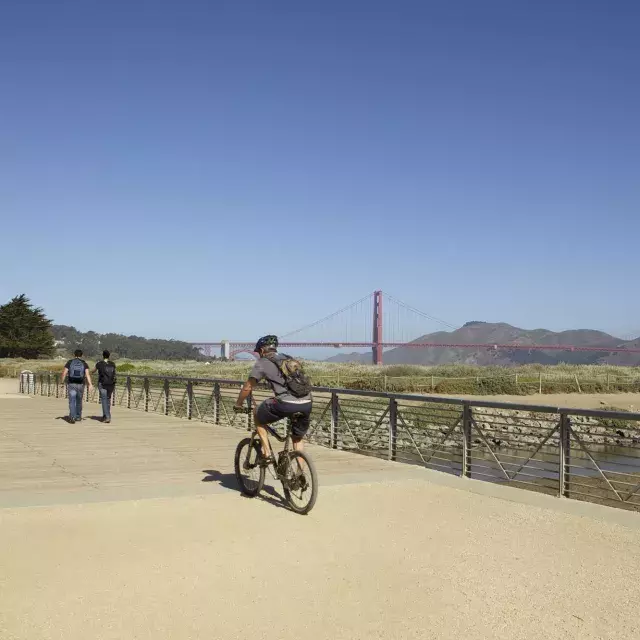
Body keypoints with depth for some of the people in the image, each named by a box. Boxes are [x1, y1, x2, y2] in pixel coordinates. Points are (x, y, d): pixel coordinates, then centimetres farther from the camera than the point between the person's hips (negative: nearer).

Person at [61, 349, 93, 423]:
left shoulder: (69, 362, 1)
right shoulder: (84, 363, 2)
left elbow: (64, 373, -2)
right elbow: (87, 374, -9)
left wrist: (62, 382, 14)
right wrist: (90, 384, -15)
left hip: (71, 384, -2)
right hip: (80, 385, 2)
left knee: (72, 402, -5)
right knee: (79, 401, 18)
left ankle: (72, 417, -22)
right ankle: (78, 417, 29)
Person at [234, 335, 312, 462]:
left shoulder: (262, 362, 10)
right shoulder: (290, 359, 27)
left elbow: (248, 387, 11)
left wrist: (238, 404, 28)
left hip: (287, 404, -5)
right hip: (307, 404, 5)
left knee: (258, 416, 22)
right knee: (298, 439, 27)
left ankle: (267, 453, 16)